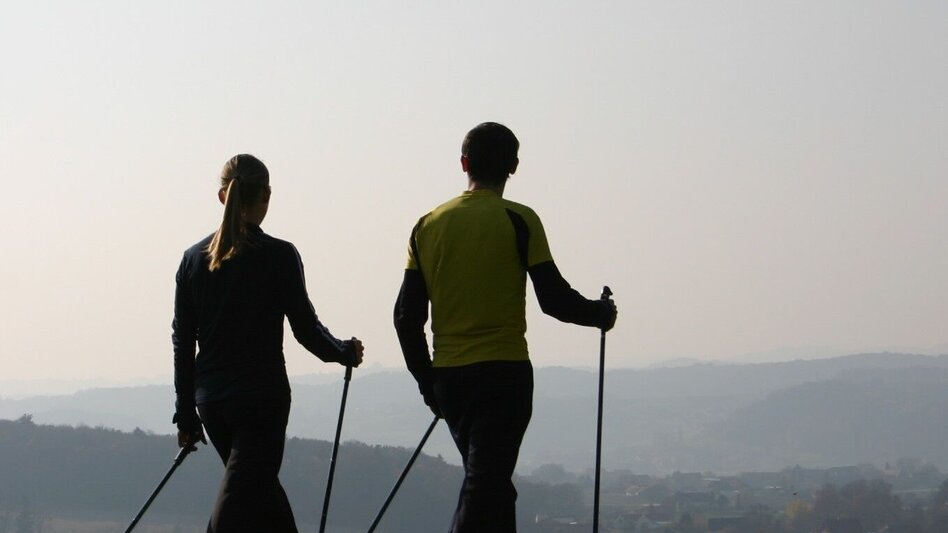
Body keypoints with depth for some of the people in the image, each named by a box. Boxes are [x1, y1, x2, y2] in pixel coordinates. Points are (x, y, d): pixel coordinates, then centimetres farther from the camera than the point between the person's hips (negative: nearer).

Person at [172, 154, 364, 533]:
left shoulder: (194, 258, 4)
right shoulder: (278, 256, -9)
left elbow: (182, 341, 7)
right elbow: (306, 328, -5)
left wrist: (186, 415, 13)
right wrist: (346, 352, 15)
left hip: (210, 400, 5)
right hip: (262, 397, -5)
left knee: (263, 495, 20)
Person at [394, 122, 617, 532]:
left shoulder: (428, 225, 9)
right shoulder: (518, 221, -5)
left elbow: (407, 317, 8)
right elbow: (554, 299, -8)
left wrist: (428, 383, 18)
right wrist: (603, 313, 11)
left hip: (448, 376, 5)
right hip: (504, 372, -5)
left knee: (489, 486, 17)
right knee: (485, 487, -8)